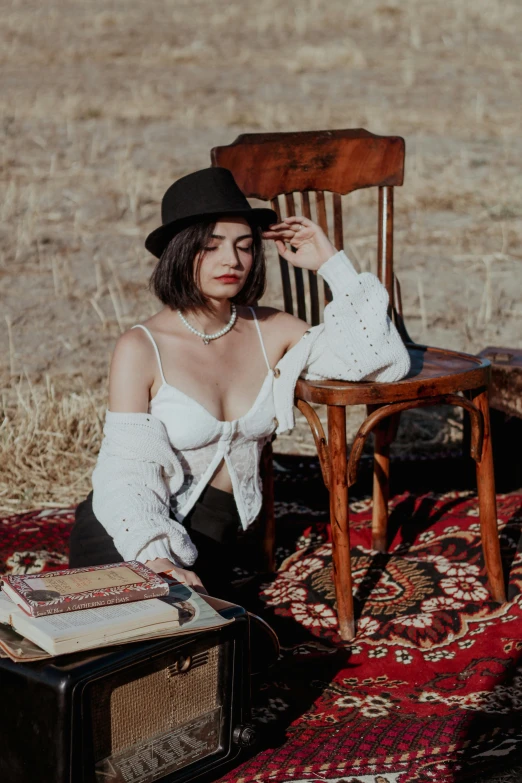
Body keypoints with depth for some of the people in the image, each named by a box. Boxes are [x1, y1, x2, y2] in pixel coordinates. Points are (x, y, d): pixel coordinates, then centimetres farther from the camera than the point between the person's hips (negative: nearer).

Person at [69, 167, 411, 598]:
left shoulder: (271, 332, 3)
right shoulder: (142, 348, -9)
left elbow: (383, 359, -4)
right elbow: (128, 473, -16)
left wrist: (330, 263, -5)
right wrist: (154, 557, -34)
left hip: (212, 533, 3)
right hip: (135, 532, -2)